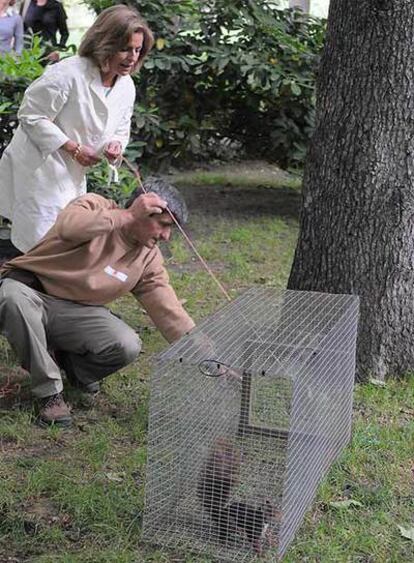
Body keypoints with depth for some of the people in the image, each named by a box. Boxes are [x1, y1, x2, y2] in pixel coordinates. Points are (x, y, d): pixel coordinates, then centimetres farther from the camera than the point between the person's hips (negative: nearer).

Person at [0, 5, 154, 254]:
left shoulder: (127, 87, 1)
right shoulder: (68, 73, -24)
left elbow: (120, 130, 14)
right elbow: (31, 116, -20)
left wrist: (115, 145, -12)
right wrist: (74, 148, -22)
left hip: (74, 176, 8)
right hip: (39, 168, -8)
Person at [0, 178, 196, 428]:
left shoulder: (148, 259, -1)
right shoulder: (94, 207, -14)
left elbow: (170, 314, -3)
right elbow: (68, 228, -38)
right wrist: (127, 215, -36)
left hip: (78, 312, 4)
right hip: (27, 288, -3)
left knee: (128, 346, -25)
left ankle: (68, 361, 10)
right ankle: (50, 393, -23)